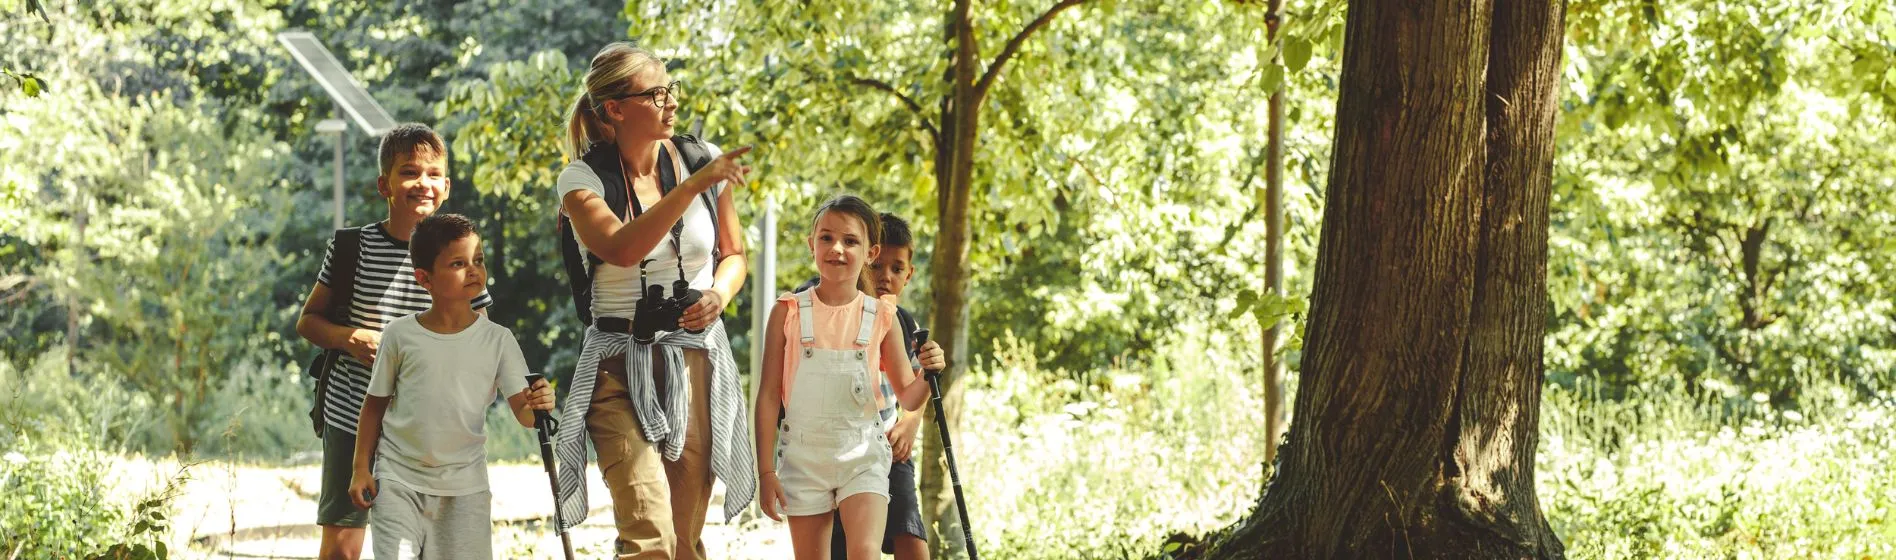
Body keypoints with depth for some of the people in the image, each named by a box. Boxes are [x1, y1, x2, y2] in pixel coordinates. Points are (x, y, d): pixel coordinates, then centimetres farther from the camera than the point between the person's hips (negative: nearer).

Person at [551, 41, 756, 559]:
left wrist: (720, 294, -4)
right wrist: (693, 186, -29)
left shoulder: (702, 159, 4)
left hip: (699, 361, 4)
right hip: (622, 366, -3)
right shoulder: (582, 180, -6)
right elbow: (621, 249, -26)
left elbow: (734, 254, 17)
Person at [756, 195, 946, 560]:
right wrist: (766, 471, -4)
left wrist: (929, 373, -15)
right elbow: (768, 395, 0)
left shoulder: (881, 317, 1)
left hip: (862, 454, 0)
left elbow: (907, 398, 8)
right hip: (803, 454, 0)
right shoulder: (788, 313, -1)